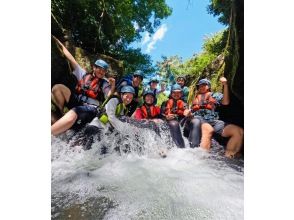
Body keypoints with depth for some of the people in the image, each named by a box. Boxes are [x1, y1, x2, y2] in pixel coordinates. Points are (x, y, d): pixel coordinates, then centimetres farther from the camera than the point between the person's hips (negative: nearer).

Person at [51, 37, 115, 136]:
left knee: (71, 116, -36)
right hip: (76, 101, 5)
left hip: (90, 107, -4)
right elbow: (71, 60, 19)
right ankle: (60, 114, -6)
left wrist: (112, 87, -23)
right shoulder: (84, 74, 16)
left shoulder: (104, 83, 8)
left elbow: (108, 97, -5)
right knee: (58, 87, -15)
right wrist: (60, 43, 23)